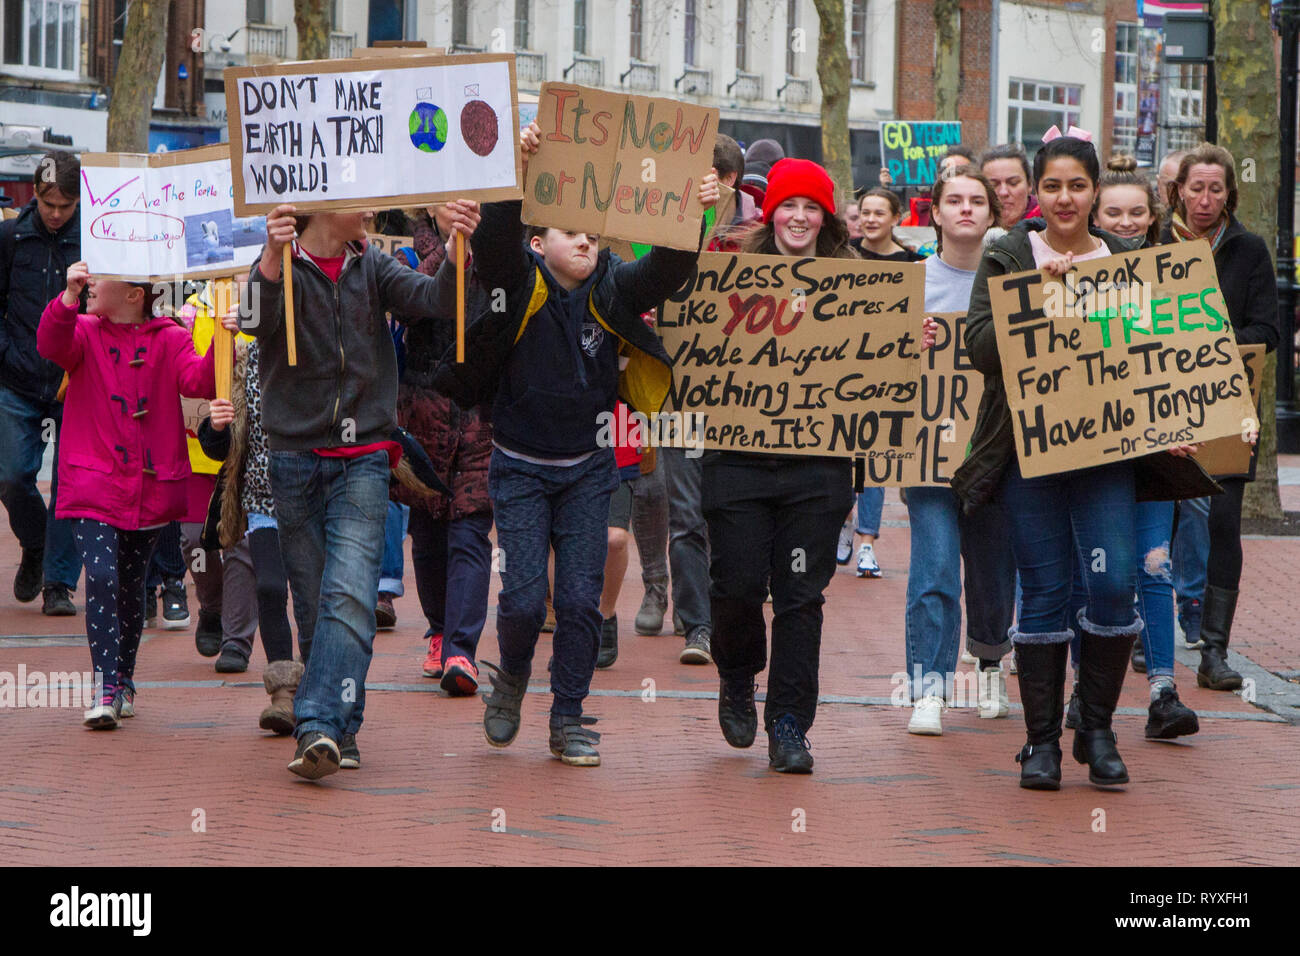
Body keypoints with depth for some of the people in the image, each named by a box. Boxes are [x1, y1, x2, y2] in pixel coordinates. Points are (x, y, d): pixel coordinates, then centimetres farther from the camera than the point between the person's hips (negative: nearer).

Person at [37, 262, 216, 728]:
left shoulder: (169, 340, 3)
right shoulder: (85, 332, 3)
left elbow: (198, 381, -12)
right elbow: (51, 345, -19)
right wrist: (69, 297, -34)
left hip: (150, 487, 1)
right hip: (94, 484, -1)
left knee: (131, 583, 14)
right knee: (102, 576, -16)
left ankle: (124, 679, 30)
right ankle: (106, 687, -18)